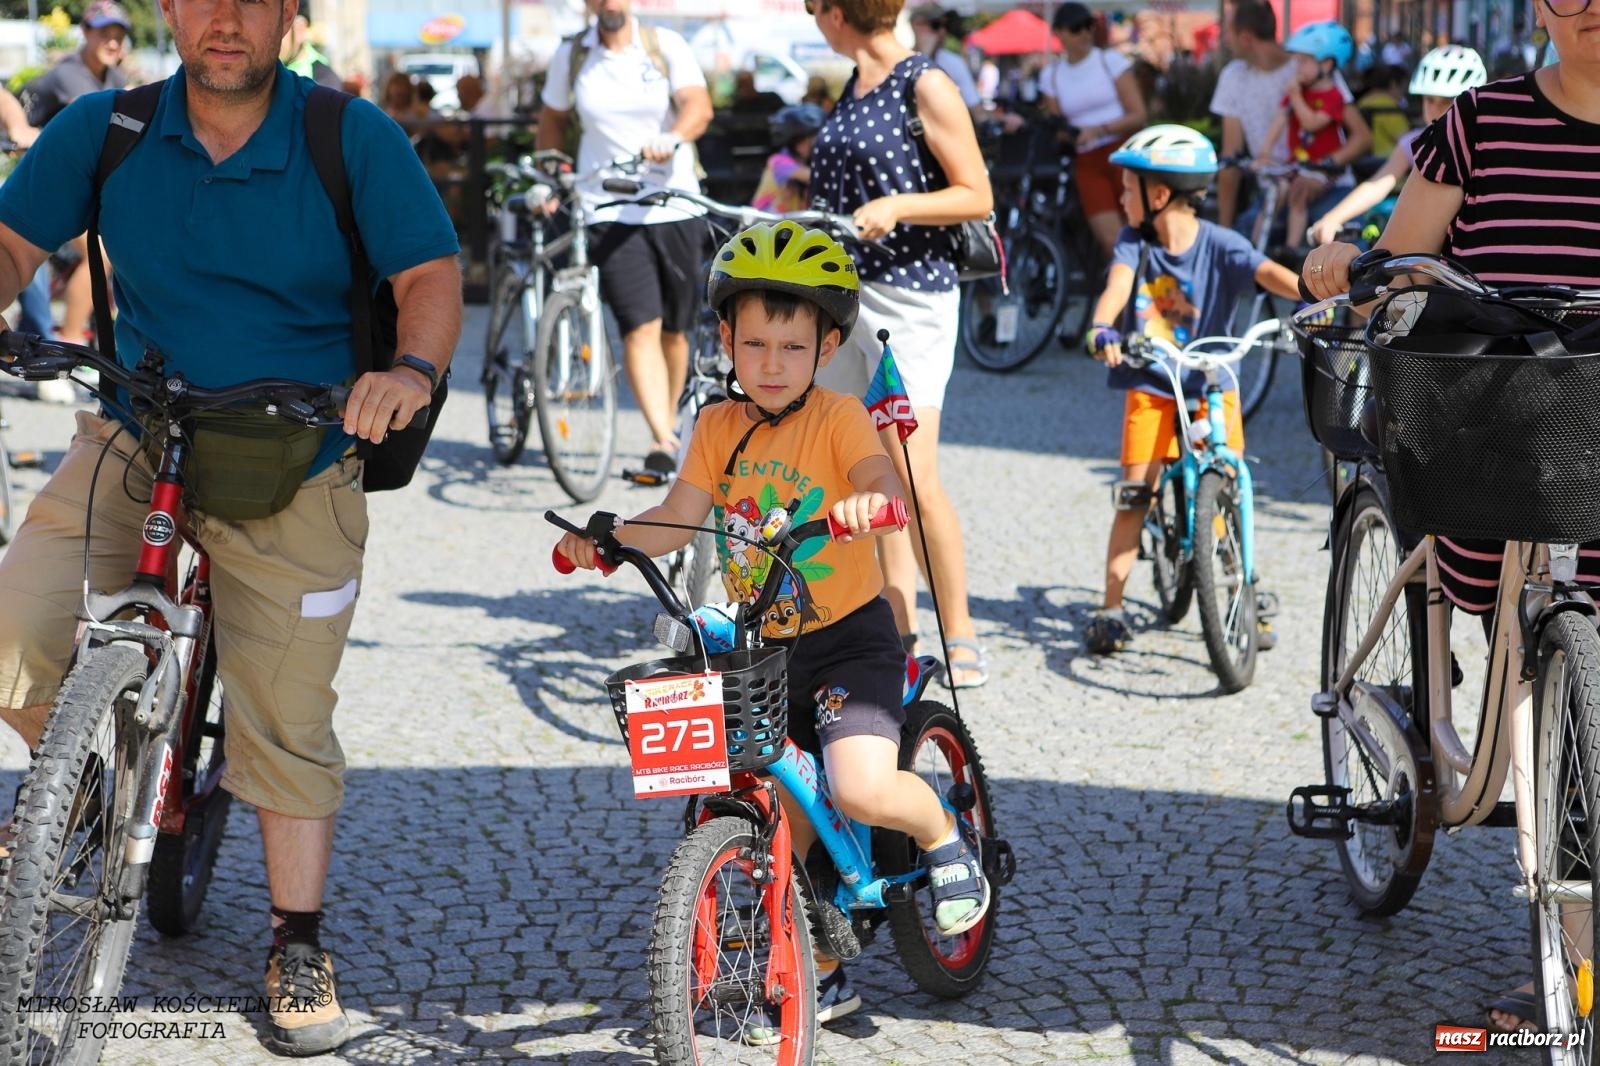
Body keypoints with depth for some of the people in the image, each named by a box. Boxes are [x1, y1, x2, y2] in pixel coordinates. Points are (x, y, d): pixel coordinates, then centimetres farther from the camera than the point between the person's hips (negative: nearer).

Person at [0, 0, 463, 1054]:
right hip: (134, 445, 1)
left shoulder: (354, 138, -8)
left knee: (287, 718, 2)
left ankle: (299, 947, 20)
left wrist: (414, 369, -32)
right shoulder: (104, 129, -2)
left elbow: (432, 272, -11)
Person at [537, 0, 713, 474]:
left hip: (674, 207, 1)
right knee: (640, 329, -14)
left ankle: (668, 427, 29)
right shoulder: (570, 56, 4)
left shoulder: (665, 45, -1)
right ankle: (663, 441, -21)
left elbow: (698, 105, -16)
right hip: (609, 212, -1)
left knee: (674, 330, 10)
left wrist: (673, 138, -36)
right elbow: (553, 119, 19)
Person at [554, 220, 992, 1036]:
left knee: (862, 790, -25)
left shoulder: (838, 418, -9)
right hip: (760, 648, 5)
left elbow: (882, 480, -28)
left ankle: (944, 835, 9)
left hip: (850, 637, -5)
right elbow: (677, 518, -5)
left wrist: (869, 500, -51)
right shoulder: (719, 428, 3)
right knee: (781, 819, 9)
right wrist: (607, 538, -23)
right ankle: (820, 976, 25)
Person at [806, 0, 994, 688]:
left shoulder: (925, 87, -8)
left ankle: (960, 636, 0)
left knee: (915, 480, -10)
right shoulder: (852, 88, 15)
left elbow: (977, 196, -10)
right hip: (840, 293, 8)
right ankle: (902, 631, 9)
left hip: (909, 296, -8)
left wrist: (896, 206, -21)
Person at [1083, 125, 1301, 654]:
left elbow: (1268, 272, -26)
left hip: (1210, 383, -1)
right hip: (1151, 384, 1)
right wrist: (1101, 329, -42)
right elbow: (1118, 285, -21)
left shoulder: (1219, 245, -11)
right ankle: (1112, 607, -1)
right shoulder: (1134, 241, -4)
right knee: (1134, 491, -6)